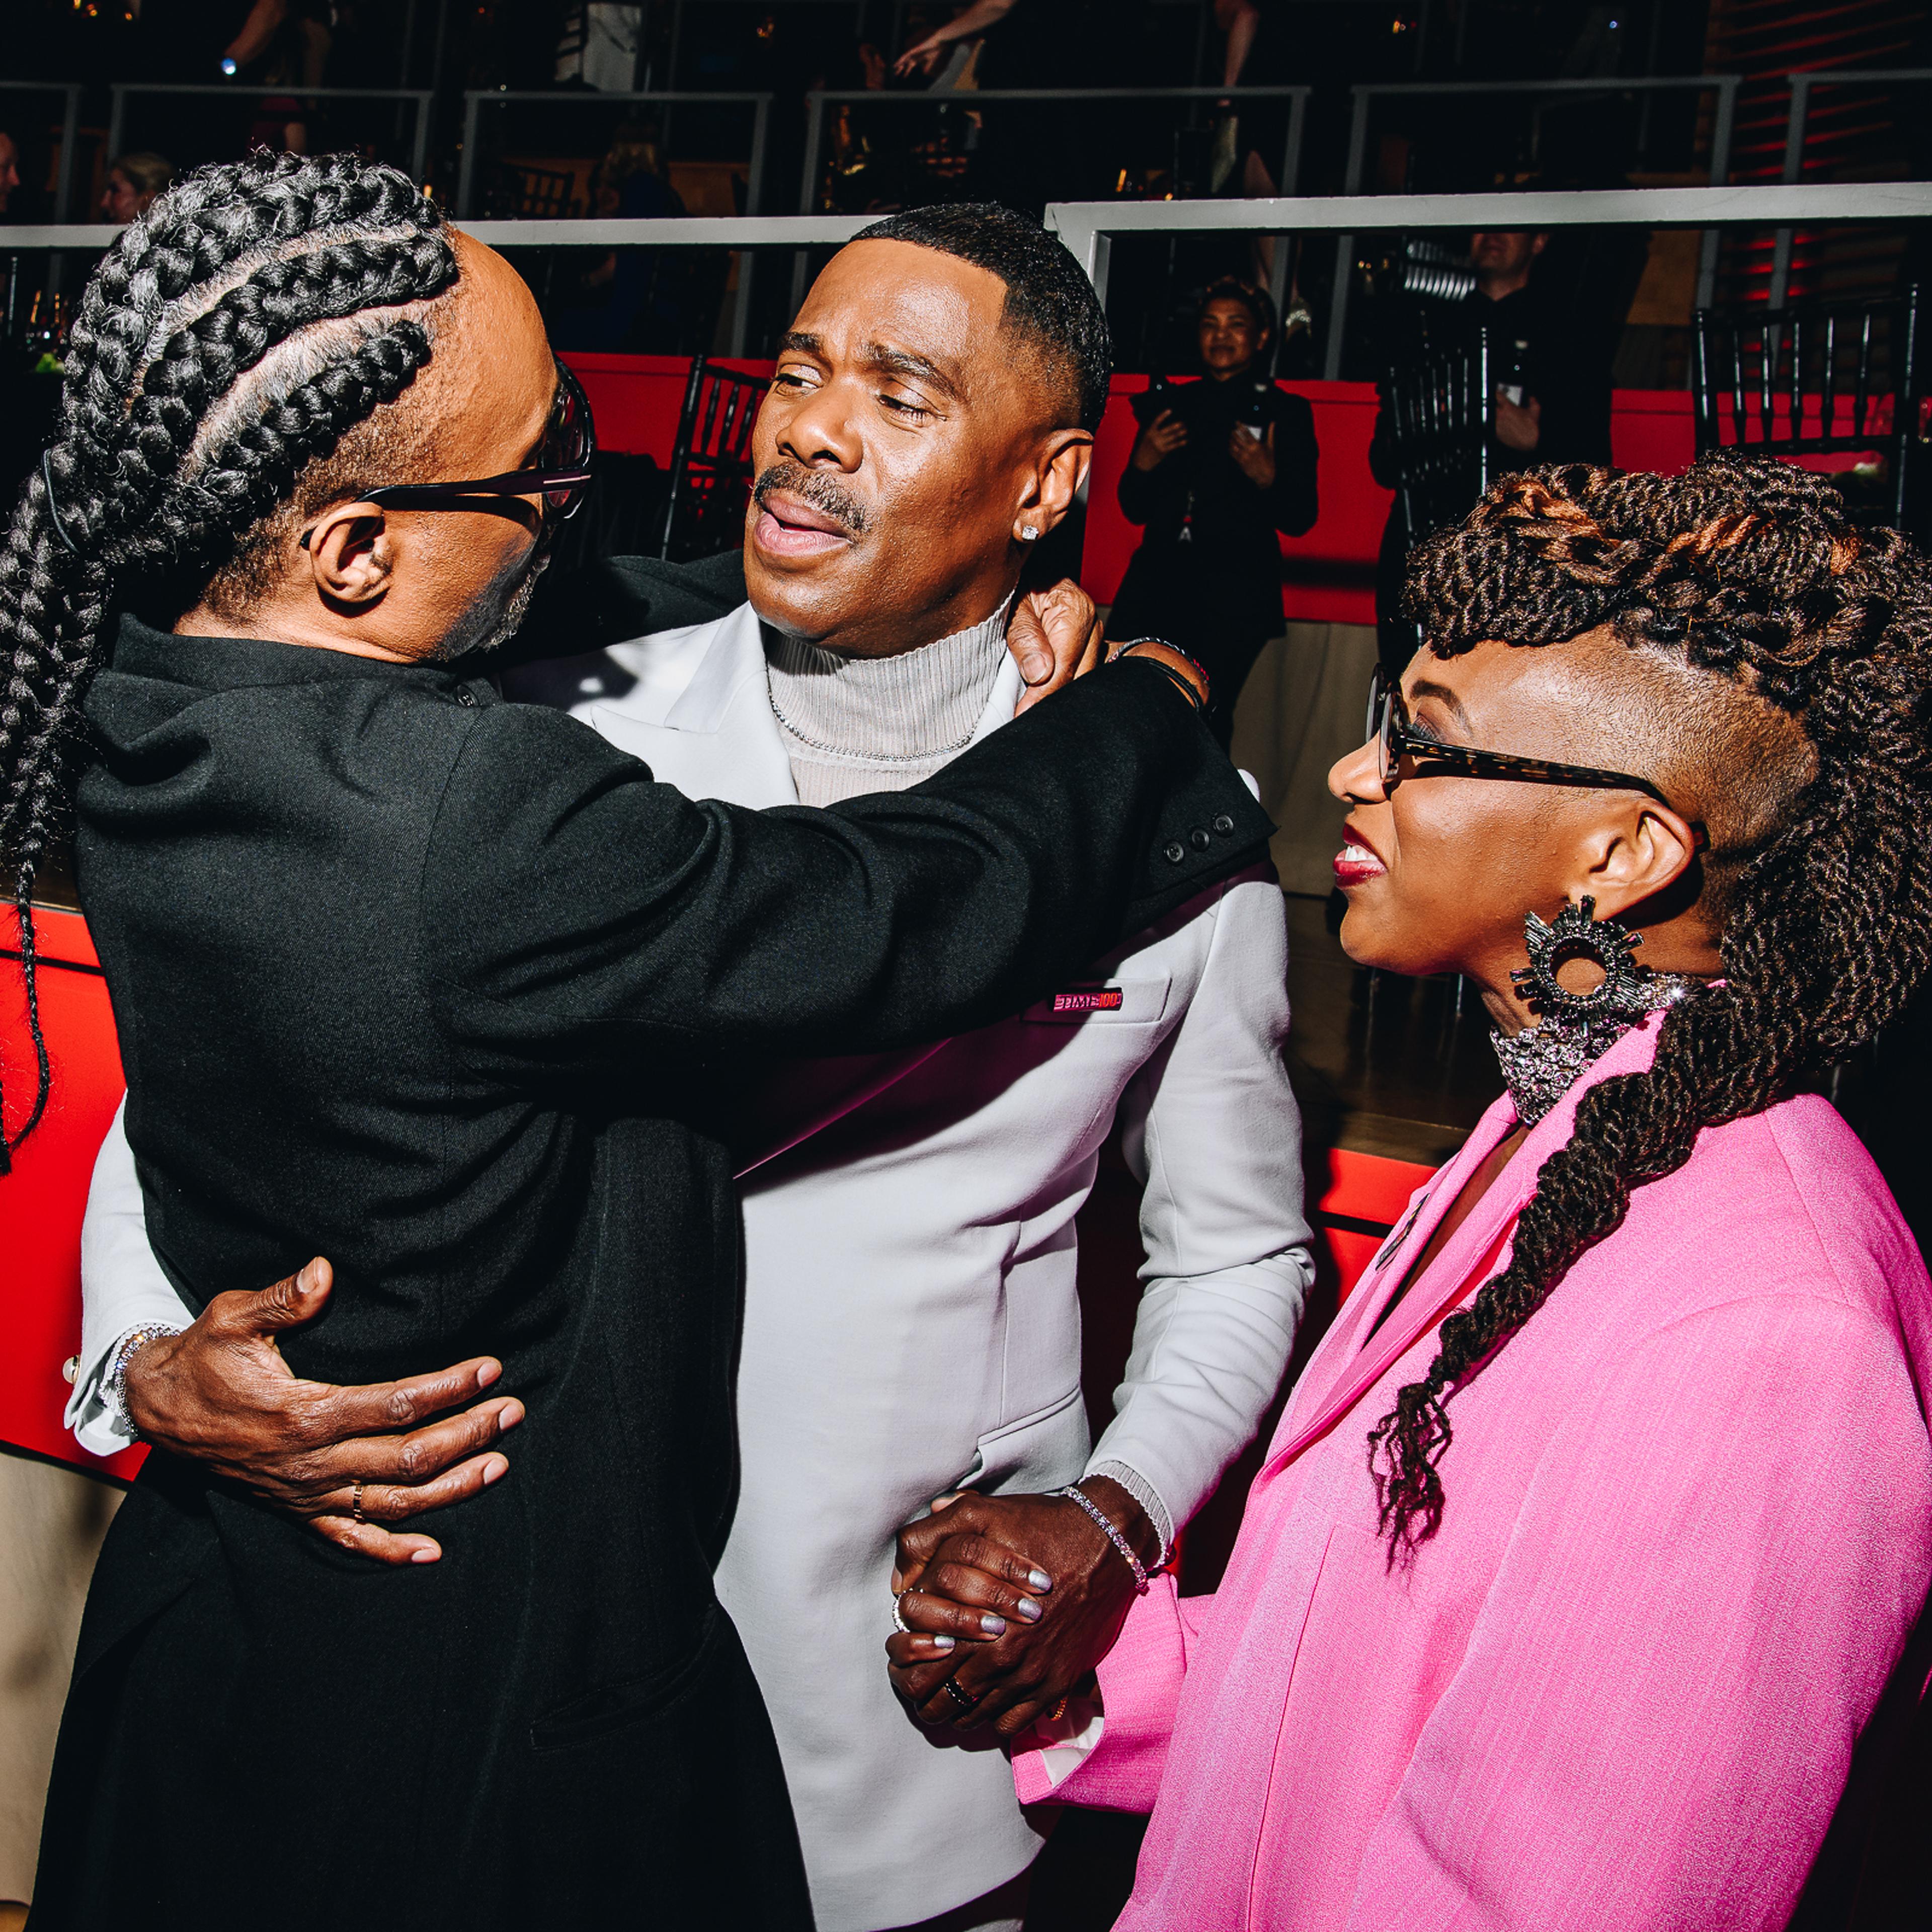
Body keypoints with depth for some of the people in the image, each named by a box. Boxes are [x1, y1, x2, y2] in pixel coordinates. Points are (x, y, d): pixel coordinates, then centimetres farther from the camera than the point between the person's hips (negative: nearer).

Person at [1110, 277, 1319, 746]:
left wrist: (1267, 478, -15)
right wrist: (1142, 464, -3)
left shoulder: (1287, 412, 9)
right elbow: (1135, 510, 17)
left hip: (1234, 592, -3)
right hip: (1157, 580, 3)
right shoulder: (1172, 404, 18)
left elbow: (1300, 518, 3)